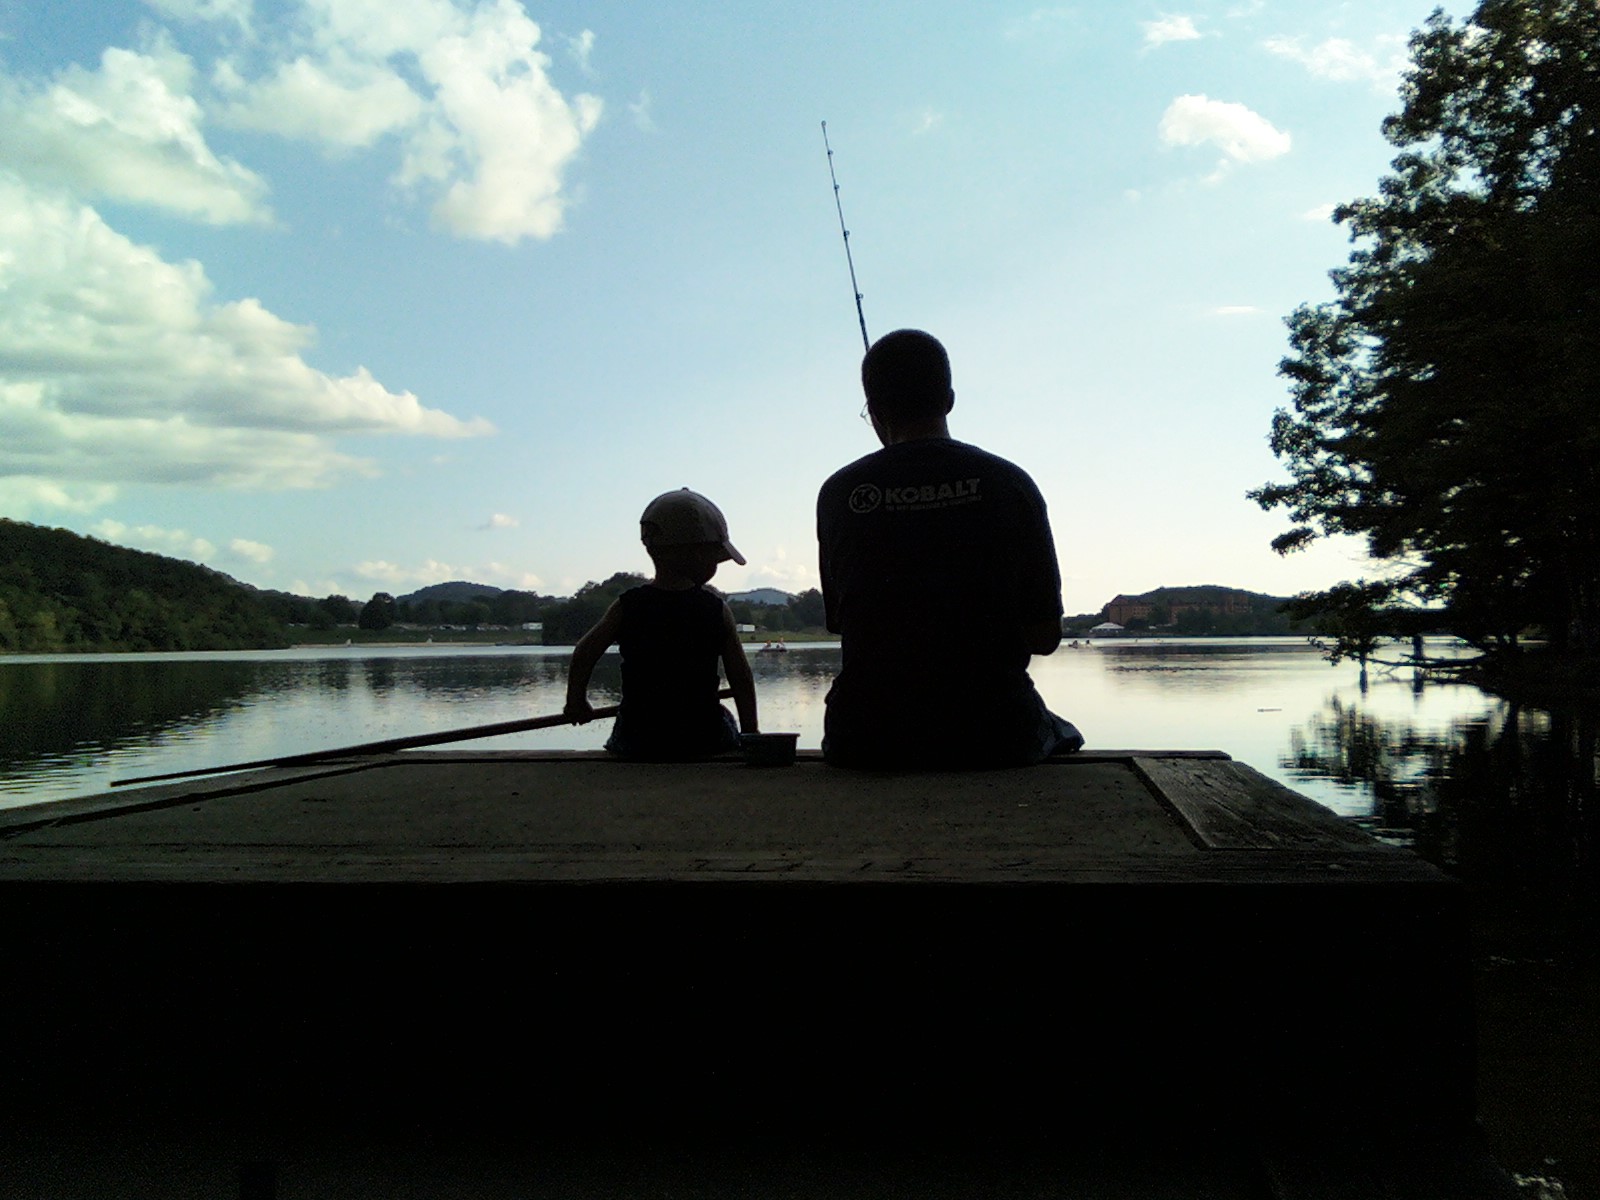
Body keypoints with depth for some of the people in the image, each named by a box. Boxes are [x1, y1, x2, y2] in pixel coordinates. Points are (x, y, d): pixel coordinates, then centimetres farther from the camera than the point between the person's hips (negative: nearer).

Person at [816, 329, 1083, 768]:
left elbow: (840, 623, 6)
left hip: (866, 743, 1)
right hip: (993, 735, -1)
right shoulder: (1008, 483, -4)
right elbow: (1045, 636, -1)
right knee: (1062, 738, 34)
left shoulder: (838, 493, -1)